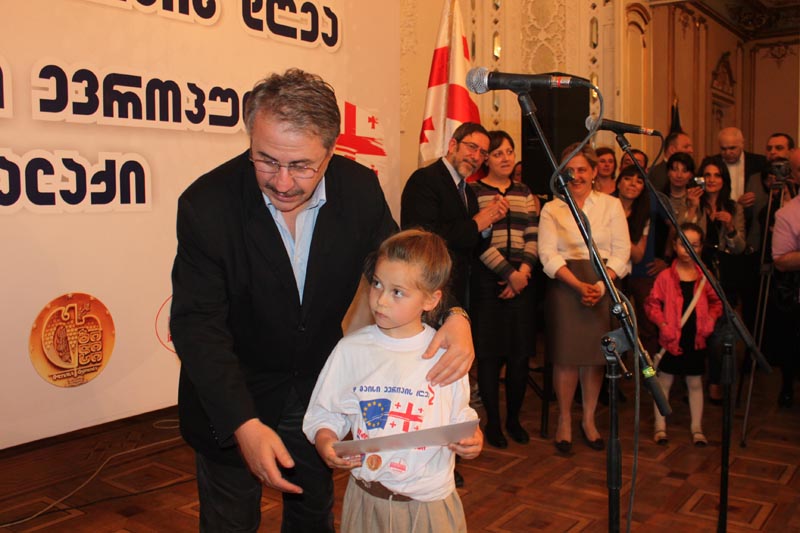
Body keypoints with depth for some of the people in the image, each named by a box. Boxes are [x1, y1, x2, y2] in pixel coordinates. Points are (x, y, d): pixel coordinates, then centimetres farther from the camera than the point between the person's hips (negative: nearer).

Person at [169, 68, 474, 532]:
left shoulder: (360, 189, -17)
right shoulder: (207, 203, -27)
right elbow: (198, 324, -26)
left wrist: (454, 317, -26)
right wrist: (243, 424, -37)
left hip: (317, 387, 4)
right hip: (232, 399, -3)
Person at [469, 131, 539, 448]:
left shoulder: (524, 194, 16)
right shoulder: (474, 192, -2)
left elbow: (533, 238, 10)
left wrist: (523, 271, -6)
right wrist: (509, 273, -12)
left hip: (520, 282, 5)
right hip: (487, 282, -4)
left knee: (520, 354, 5)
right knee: (490, 354, 0)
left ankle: (514, 419, 22)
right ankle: (493, 422, 16)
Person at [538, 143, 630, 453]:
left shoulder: (611, 205, 9)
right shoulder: (551, 209, 6)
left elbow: (621, 251, 2)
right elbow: (548, 254, -4)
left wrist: (601, 285, -13)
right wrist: (579, 285, -16)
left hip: (604, 285, 1)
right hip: (564, 286, -1)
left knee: (595, 353, 4)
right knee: (566, 354, -3)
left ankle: (589, 419, 20)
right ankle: (564, 420, 13)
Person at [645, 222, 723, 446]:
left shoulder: (705, 277, 3)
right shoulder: (666, 276, -6)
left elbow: (716, 302, 12)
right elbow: (652, 304, -5)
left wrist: (711, 319, -6)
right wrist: (662, 323, -18)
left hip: (696, 338, 3)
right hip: (672, 339, -3)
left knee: (695, 383, 13)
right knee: (664, 381, 7)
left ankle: (697, 428, 25)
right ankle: (660, 426, 18)